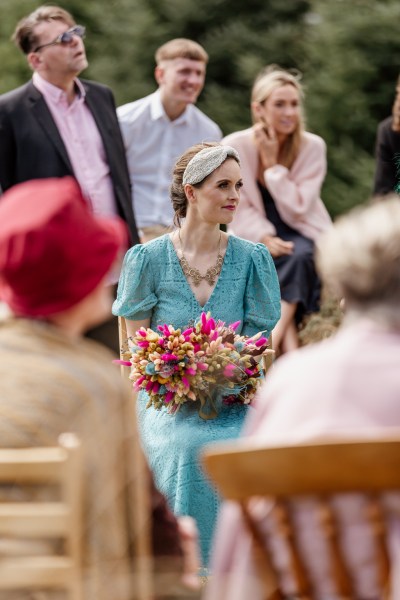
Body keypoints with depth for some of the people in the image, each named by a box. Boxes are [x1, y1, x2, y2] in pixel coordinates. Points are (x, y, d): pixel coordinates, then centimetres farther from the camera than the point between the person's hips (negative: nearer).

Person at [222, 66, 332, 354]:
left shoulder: (313, 147, -7)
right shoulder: (235, 146, -8)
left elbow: (297, 209, -12)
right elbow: (240, 211, -6)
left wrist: (272, 163, -17)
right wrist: (265, 238, -23)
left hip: (301, 234, 0)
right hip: (254, 235, 0)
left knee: (300, 255, -34)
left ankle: (270, 339, -42)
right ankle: (290, 352, -37)